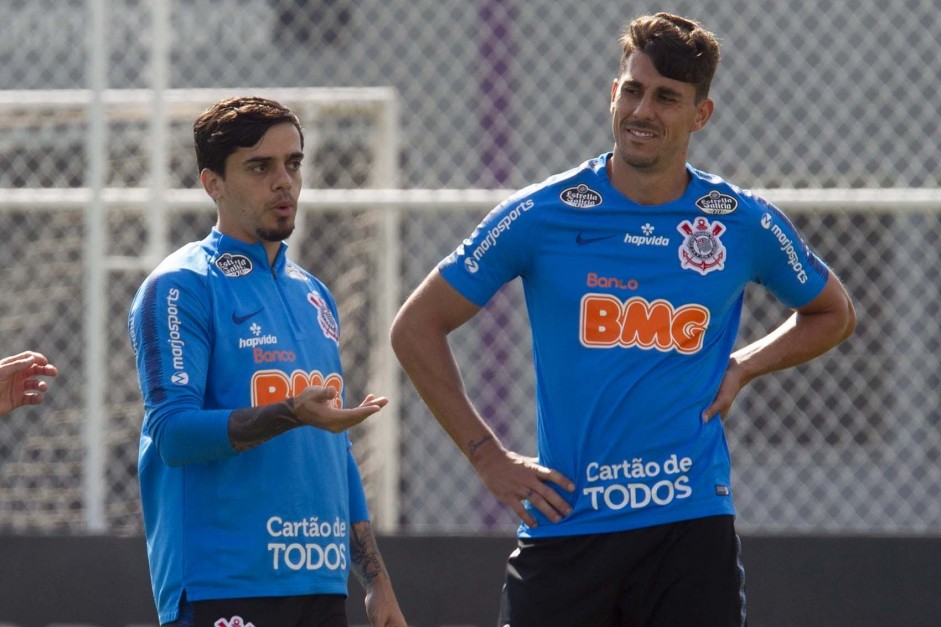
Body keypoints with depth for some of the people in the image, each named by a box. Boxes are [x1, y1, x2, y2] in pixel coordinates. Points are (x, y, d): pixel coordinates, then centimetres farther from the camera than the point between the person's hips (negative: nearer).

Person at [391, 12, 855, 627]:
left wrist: (742, 367, 7)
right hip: (565, 526, -1)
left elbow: (834, 314, 24)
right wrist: (489, 457, 1)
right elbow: (417, 328, 6)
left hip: (692, 525, 1)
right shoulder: (540, 215, 0)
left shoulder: (744, 223, 5)